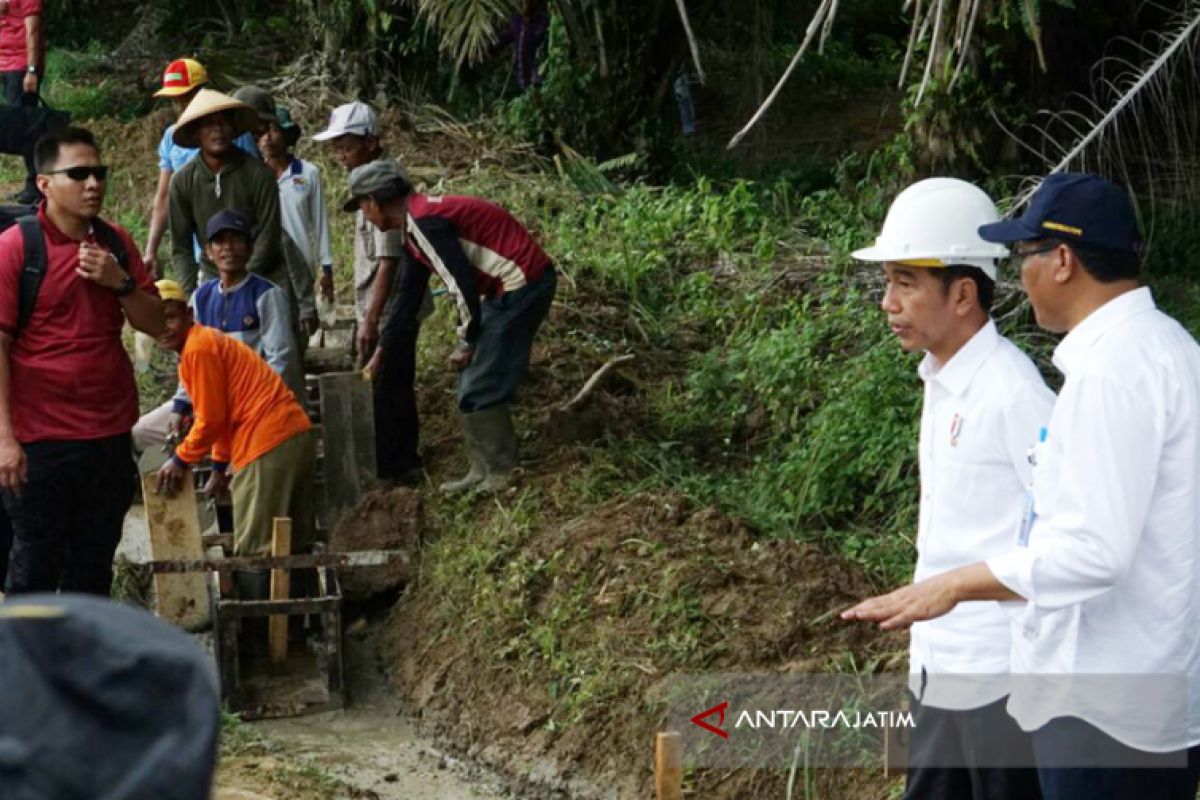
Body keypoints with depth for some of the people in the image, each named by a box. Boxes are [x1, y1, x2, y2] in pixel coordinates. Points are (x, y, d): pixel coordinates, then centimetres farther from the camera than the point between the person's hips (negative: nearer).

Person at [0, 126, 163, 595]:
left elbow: (155, 324, 11)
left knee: (93, 567, 14)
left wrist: (121, 283, -10)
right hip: (40, 441, -5)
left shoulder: (116, 243, 8)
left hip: (109, 435, 5)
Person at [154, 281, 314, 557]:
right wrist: (220, 468, 24)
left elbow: (211, 418, -10)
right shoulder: (205, 340, 21)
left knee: (254, 551, -7)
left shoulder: (198, 348, -10)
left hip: (269, 442, -10)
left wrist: (180, 461, 2)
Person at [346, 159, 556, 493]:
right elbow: (409, 296, 23)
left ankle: (503, 475, 0)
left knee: (480, 390, -6)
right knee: (475, 387, 14)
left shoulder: (425, 221, -18)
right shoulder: (415, 227, 14)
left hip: (522, 285, -10)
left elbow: (463, 283, -21)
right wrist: (382, 352, 27)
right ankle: (484, 472, 19)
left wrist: (467, 343, -9)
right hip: (511, 288, 10)